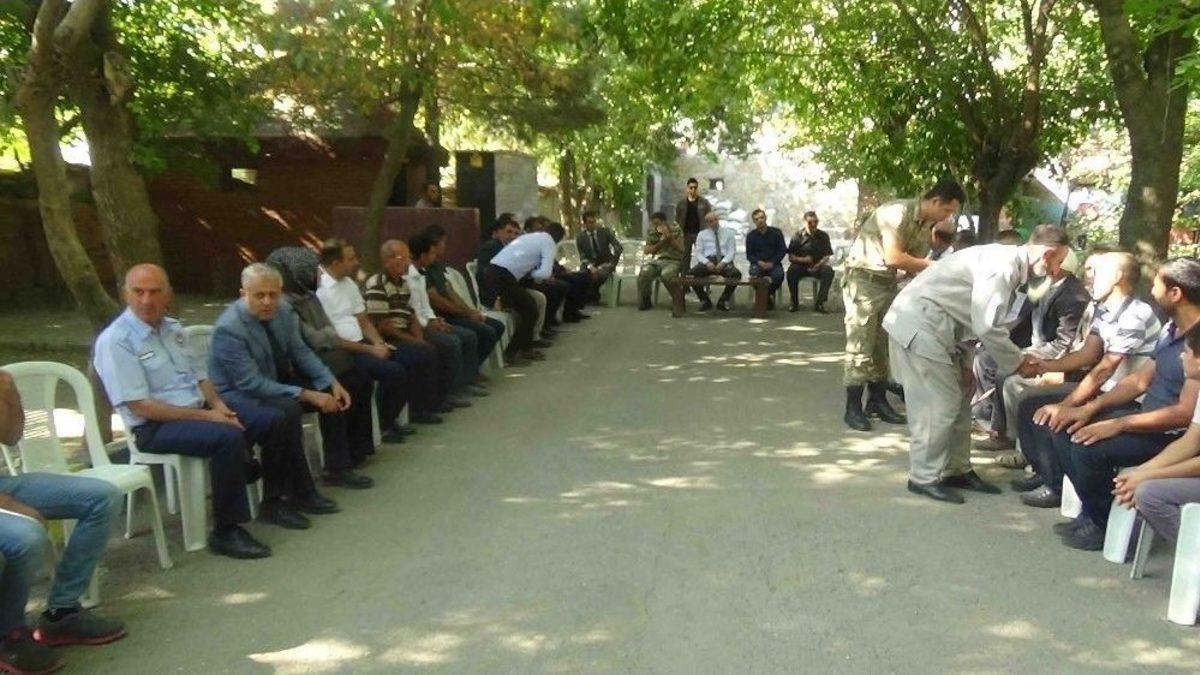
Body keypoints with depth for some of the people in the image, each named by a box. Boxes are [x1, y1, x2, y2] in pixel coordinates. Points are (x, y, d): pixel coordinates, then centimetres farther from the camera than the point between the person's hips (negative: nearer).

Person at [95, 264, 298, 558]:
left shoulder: (174, 328, 10)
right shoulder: (115, 341, -13)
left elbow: (200, 375, 16)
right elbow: (140, 406, -19)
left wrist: (217, 405, -6)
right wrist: (205, 416, -20)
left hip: (199, 412, 8)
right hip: (155, 426, -8)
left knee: (272, 419, -5)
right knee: (229, 437, -33)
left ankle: (272, 501, 10)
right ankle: (225, 530, -22)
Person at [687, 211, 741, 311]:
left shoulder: (728, 232, 15)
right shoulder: (702, 234, 16)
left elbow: (732, 250, 6)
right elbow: (698, 252, 7)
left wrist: (723, 262, -14)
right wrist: (707, 262, -13)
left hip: (724, 261, 0)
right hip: (708, 261, 1)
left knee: (736, 273, -35)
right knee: (691, 274, -30)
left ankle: (723, 301, -13)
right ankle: (705, 301, -8)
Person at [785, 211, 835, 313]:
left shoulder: (823, 236, 5)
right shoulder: (798, 236, 0)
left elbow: (827, 256, 3)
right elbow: (790, 257, -3)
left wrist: (818, 264, -17)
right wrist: (803, 259, -22)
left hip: (818, 266, 1)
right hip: (801, 266, -1)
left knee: (828, 271, -30)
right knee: (791, 270, -33)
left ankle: (819, 303, -23)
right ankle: (794, 303, -19)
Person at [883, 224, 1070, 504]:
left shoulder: (1009, 261, 12)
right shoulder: (1004, 263, -18)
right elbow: (987, 327, -21)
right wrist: (1017, 361, -7)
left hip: (934, 324, 10)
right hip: (919, 323, -10)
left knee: (960, 396, 14)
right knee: (941, 403, -5)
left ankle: (956, 470, 24)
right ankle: (924, 478, 6)